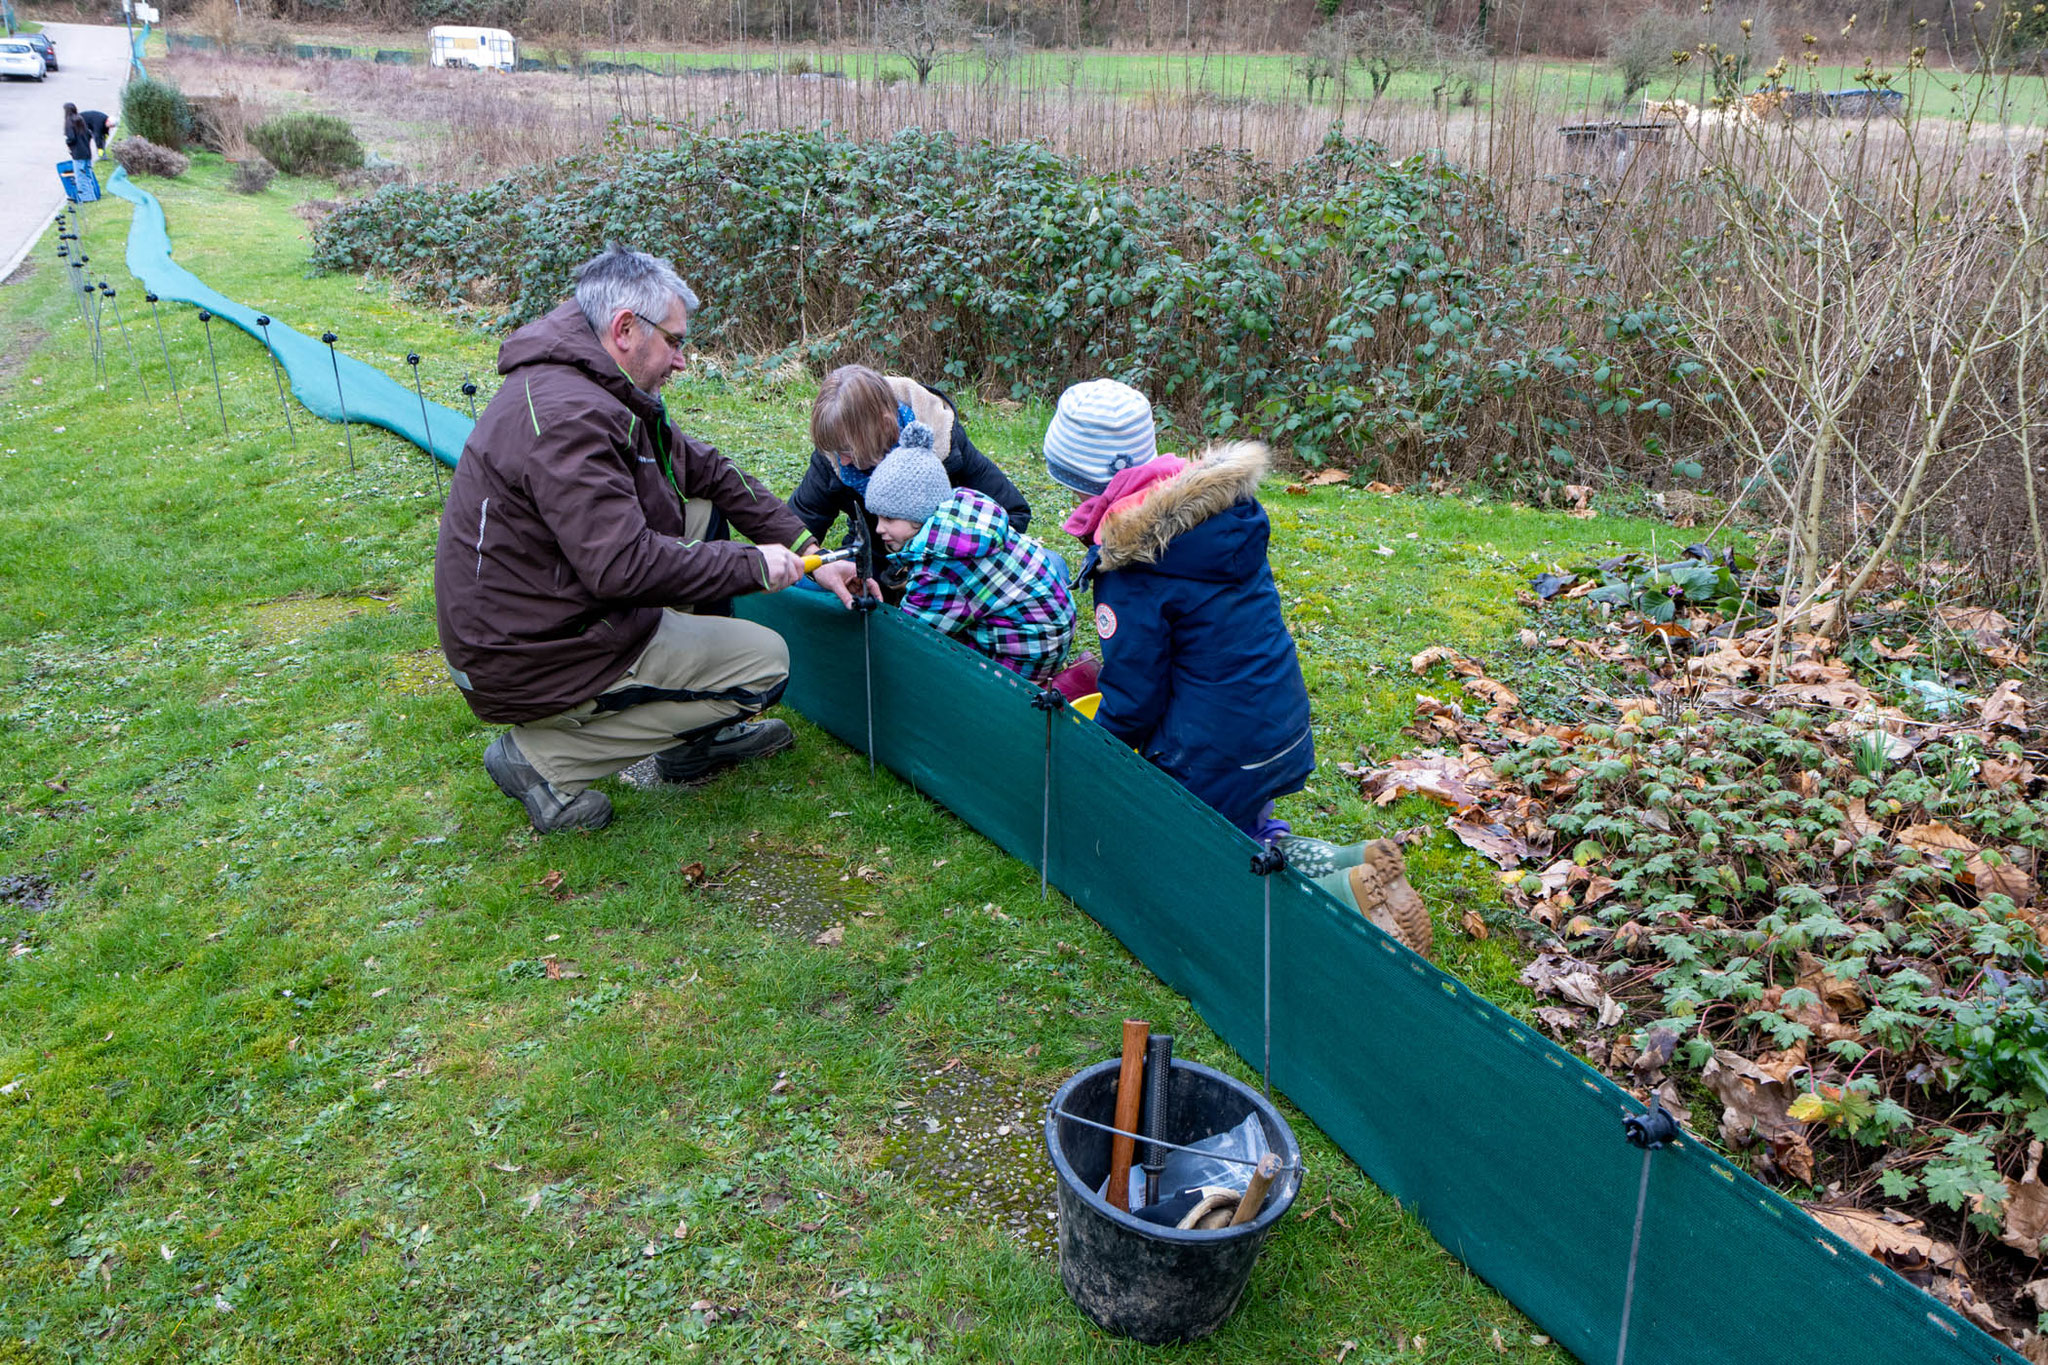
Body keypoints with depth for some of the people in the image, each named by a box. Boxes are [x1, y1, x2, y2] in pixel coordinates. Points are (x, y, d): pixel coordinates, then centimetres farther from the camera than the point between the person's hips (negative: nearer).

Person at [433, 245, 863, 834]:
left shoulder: (594, 391, 8)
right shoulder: (567, 416, -25)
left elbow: (707, 470, 12)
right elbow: (624, 566, -31)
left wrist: (808, 554, 8)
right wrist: (754, 566, -19)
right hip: (533, 662, -10)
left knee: (702, 509, 15)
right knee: (766, 660, -2)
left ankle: (696, 735, 19)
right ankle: (543, 758, -3)